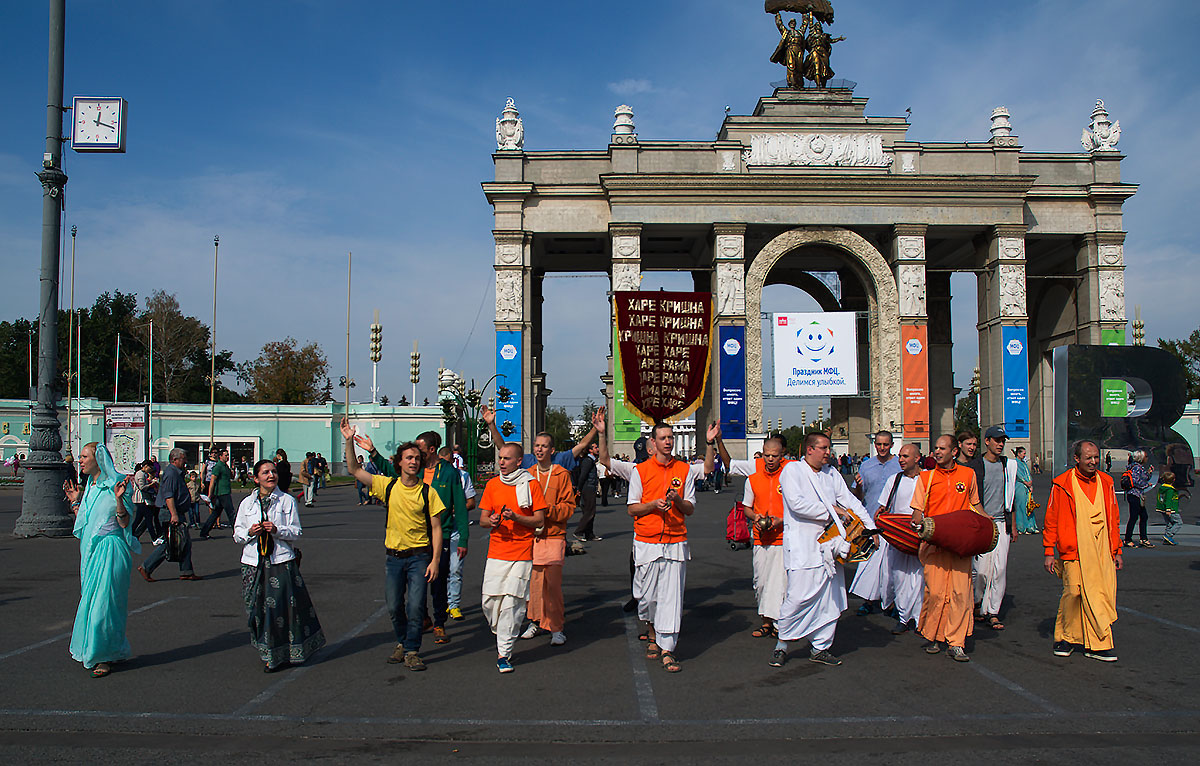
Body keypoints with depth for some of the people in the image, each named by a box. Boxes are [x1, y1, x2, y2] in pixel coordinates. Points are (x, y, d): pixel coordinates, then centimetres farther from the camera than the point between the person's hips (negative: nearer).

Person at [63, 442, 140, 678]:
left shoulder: (115, 485, -9)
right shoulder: (90, 488, 13)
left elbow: (124, 522, -14)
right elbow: (83, 523, 17)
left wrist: (119, 499, -27)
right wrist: (75, 501, 15)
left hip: (110, 550, -8)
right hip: (91, 551, 8)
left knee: (103, 603, -6)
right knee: (91, 601, 12)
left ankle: (105, 658, 2)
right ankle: (94, 652, 23)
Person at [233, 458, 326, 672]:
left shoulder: (287, 501, 2)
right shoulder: (247, 503, 10)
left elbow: (297, 532, 0)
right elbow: (237, 535, 12)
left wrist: (277, 530, -17)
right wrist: (250, 532, -9)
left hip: (282, 562, -2)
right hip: (254, 564, 3)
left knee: (285, 606, -5)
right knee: (258, 610, 4)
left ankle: (290, 652, 10)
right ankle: (268, 655, 18)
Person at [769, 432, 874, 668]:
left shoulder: (831, 473, 16)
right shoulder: (792, 470, -3)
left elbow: (850, 501, 15)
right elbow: (797, 503, -15)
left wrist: (870, 527, 4)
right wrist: (831, 510, -10)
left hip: (829, 545, 7)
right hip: (802, 546, -6)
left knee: (830, 598, 6)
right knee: (800, 597, -11)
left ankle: (820, 647, 17)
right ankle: (782, 645, 4)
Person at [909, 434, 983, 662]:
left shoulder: (968, 474, 11)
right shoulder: (926, 477, 7)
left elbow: (975, 504, 23)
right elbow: (918, 510, 5)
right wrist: (918, 522, -15)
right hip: (934, 541, -1)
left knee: (960, 591, -5)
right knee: (935, 591, -5)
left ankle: (956, 643, 1)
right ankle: (931, 636, 15)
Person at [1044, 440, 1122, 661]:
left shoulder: (1105, 482, 12)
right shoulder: (1062, 484, -1)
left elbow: (1114, 520, 18)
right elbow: (1051, 521, 2)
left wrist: (1116, 551, 16)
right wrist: (1049, 552, -1)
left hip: (1102, 552, 4)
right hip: (1074, 551, -4)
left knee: (1104, 595, -1)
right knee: (1073, 592, -10)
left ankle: (1095, 645, 7)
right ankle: (1065, 638, 10)